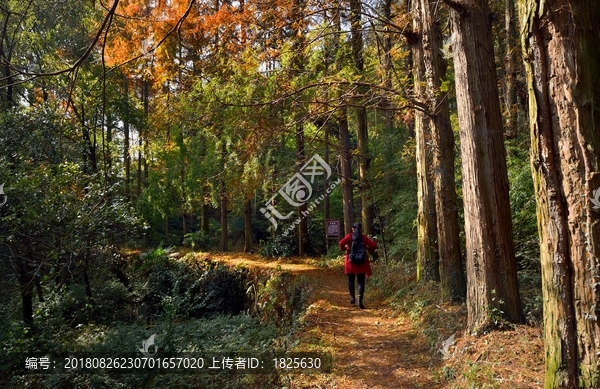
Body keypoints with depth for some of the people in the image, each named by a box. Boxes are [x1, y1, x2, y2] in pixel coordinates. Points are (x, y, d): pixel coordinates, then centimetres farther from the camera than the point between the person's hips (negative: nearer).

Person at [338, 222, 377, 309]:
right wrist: (367, 248, 13)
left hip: (351, 262, -1)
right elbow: (374, 245, -4)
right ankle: (360, 301, -7)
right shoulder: (364, 237, 2)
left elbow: (341, 243, -18)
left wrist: (344, 248, 2)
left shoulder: (349, 236, -3)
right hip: (362, 263, 1)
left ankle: (352, 297, 19)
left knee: (351, 280, 18)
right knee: (361, 282, 2)